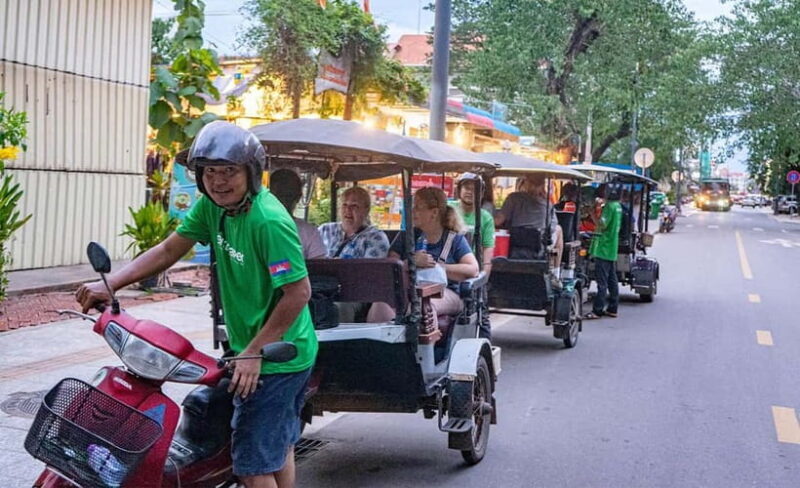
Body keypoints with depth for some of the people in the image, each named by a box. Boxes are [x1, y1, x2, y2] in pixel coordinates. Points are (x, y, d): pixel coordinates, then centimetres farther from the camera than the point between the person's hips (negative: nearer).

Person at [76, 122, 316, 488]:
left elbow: (299, 292, -25)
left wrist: (254, 353, -24)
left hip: (275, 357, -9)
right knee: (279, 448, 22)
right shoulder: (212, 205, 0)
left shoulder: (268, 221, -25)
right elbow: (169, 250, 5)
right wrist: (109, 284, -5)